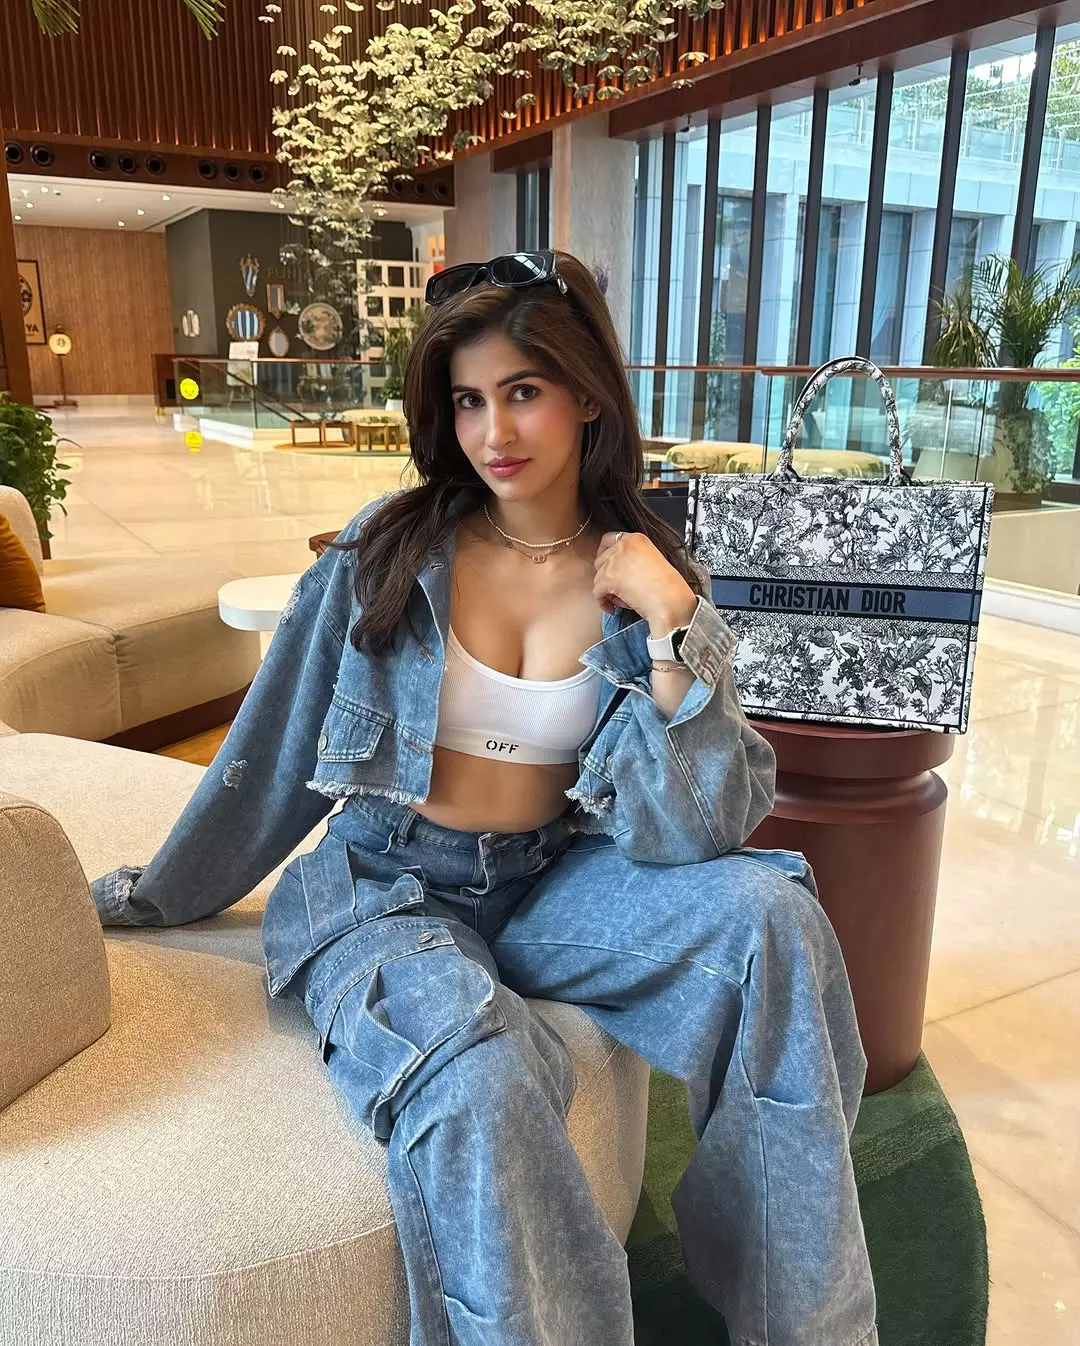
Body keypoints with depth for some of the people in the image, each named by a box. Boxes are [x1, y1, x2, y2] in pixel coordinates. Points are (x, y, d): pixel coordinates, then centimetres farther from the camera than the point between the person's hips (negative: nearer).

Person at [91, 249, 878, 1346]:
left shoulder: (648, 578, -3)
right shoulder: (388, 549, -5)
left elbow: (684, 832, -13)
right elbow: (275, 748, 6)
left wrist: (669, 627, -22)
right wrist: (160, 895, 15)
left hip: (553, 886, 2)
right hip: (388, 892, -1)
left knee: (770, 916, -24)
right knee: (476, 1074, -35)